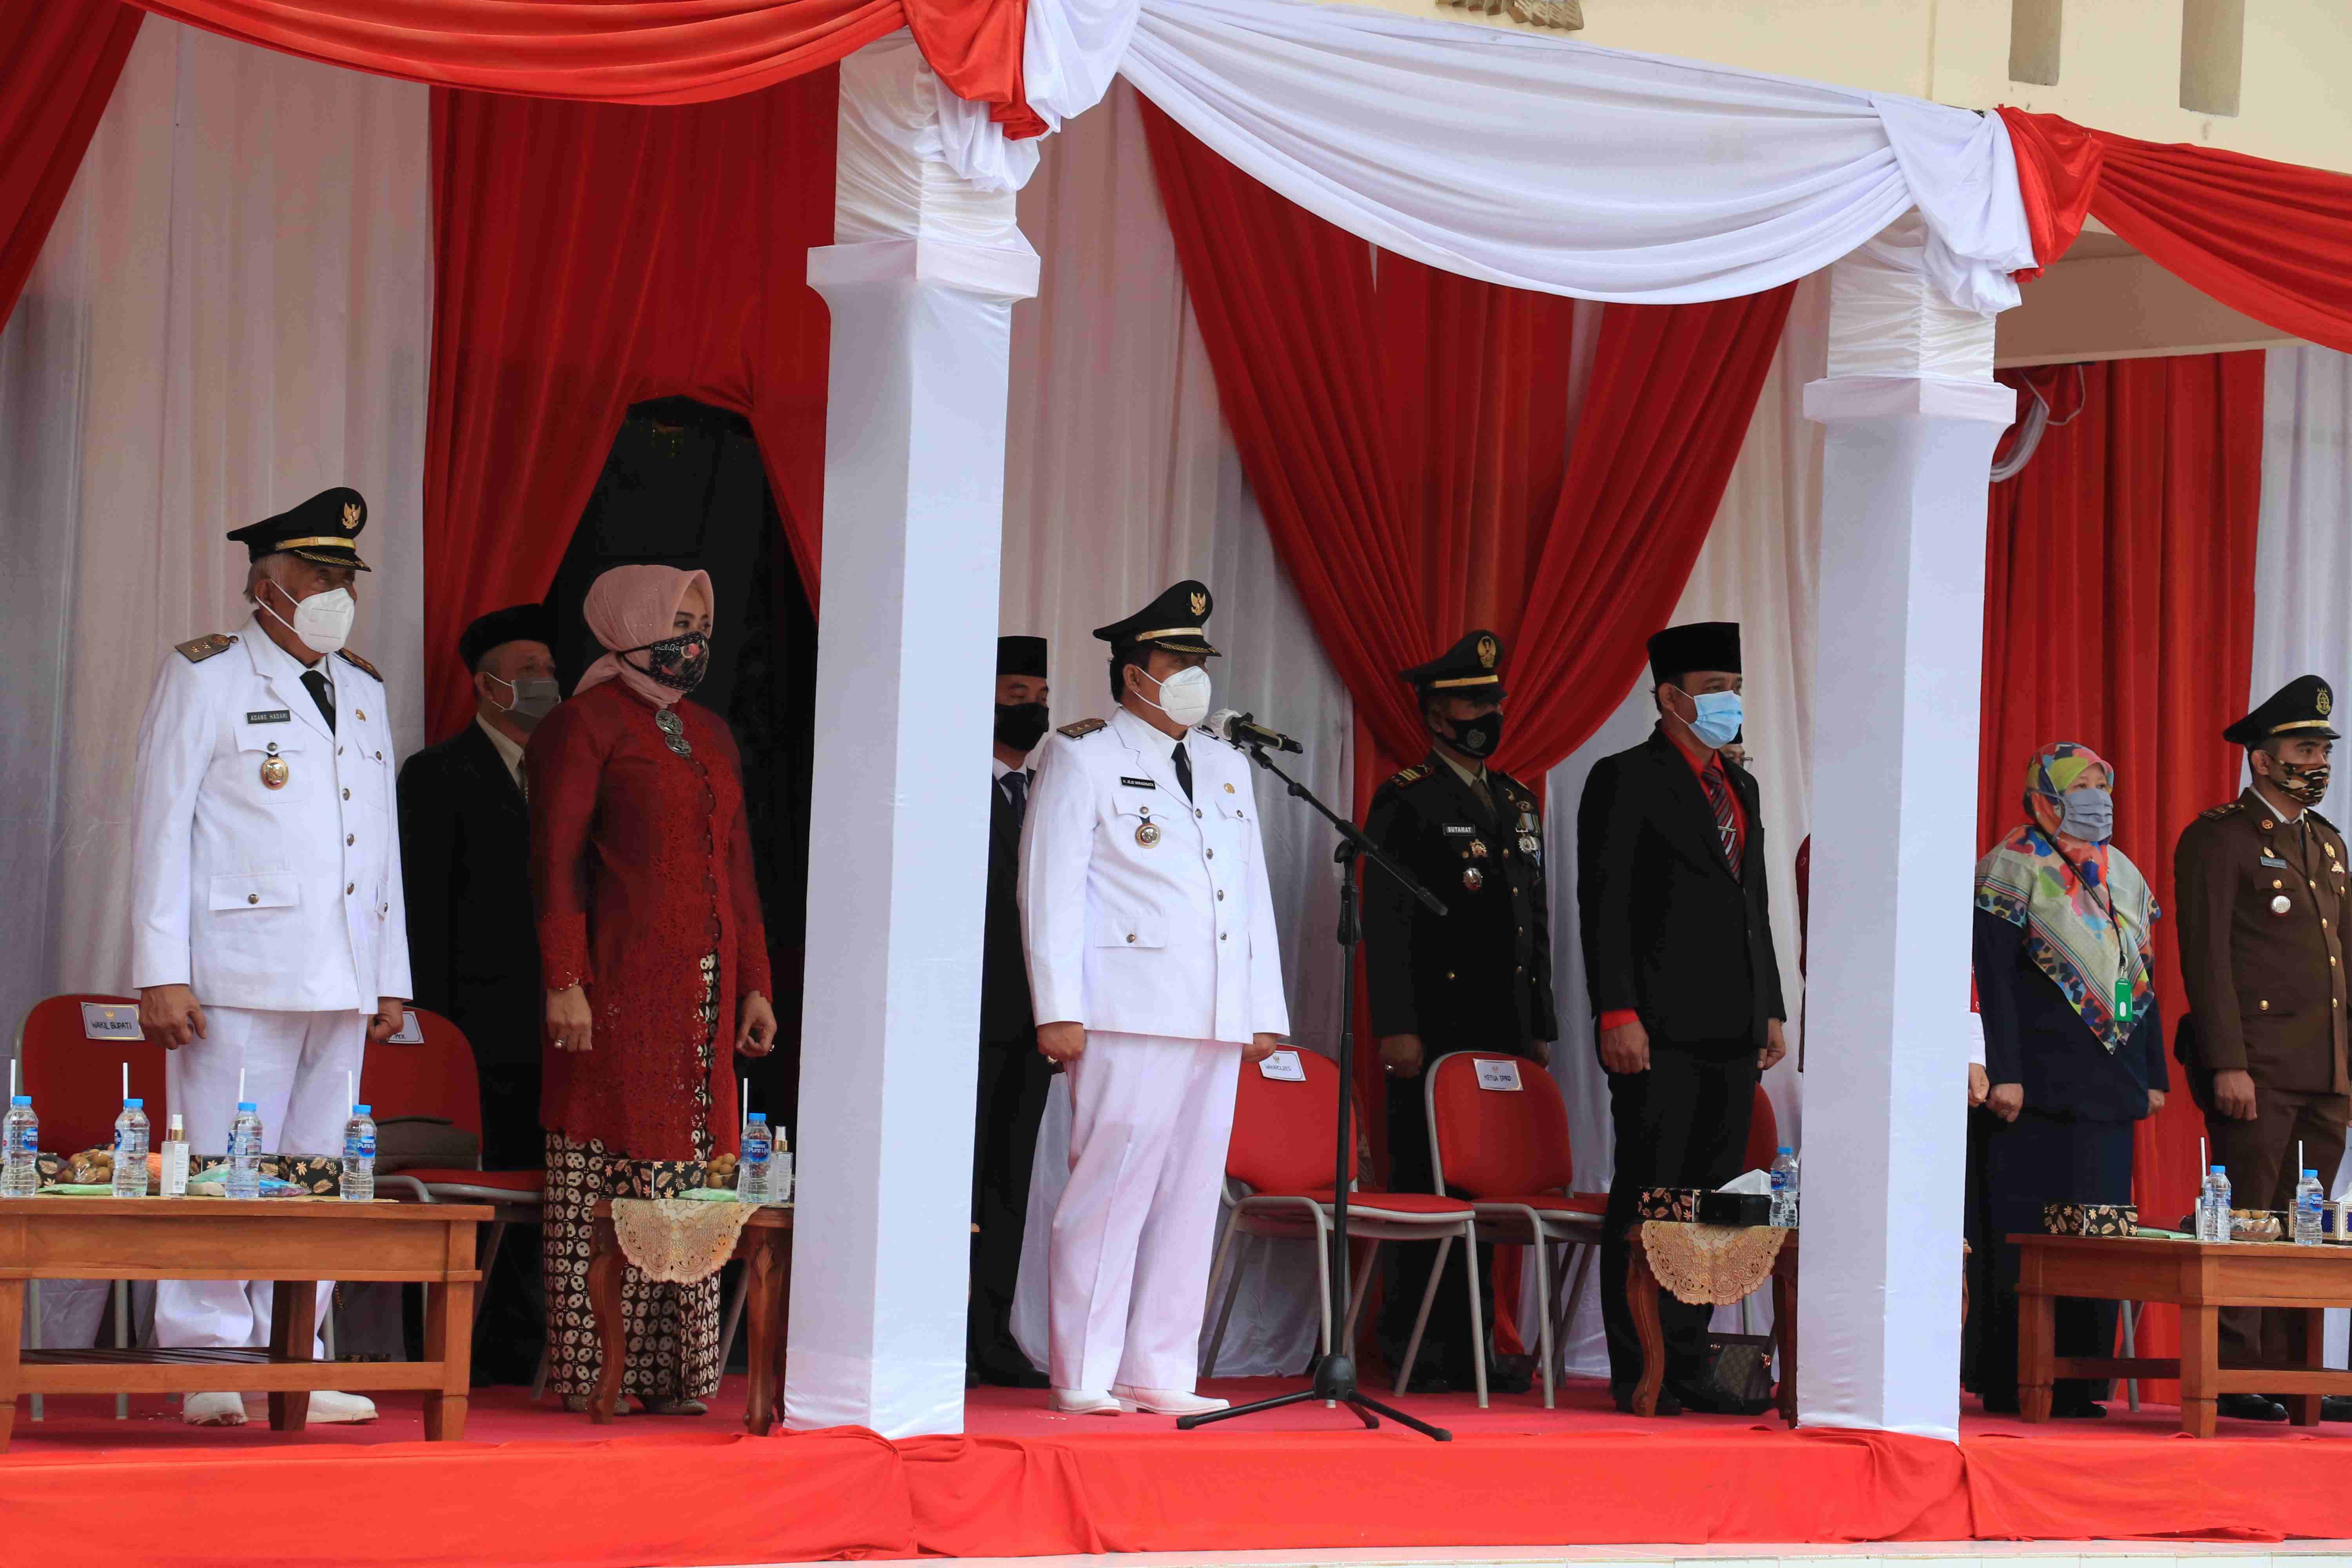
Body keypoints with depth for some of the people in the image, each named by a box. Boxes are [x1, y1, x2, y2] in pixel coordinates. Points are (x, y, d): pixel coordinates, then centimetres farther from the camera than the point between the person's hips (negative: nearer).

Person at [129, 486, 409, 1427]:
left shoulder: (363, 692, 20)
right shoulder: (204, 678, 2)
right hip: (238, 977, -6)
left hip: (340, 983, 6)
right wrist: (162, 973, -9)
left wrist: (391, 980, 16)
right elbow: (160, 826, -2)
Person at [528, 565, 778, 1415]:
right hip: (619, 987, -6)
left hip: (704, 994, 7)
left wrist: (753, 985, 15)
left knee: (688, 1181, 4)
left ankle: (673, 1372, 7)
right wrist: (564, 982, -14)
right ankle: (592, 1372, -2)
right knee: (608, 1174, -5)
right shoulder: (584, 725, -1)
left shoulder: (712, 735, 19)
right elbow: (556, 861, -7)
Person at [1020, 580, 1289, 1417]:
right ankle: (1083, 1376, -1)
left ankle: (1159, 1373, 10)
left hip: (1216, 1018, 6)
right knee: (1112, 1188, -7)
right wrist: (1059, 1008, -11)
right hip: (1128, 1011, -6)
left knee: (1192, 1192, 5)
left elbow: (1254, 893, 21)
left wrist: (1265, 1012, 15)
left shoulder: (1226, 766, 21)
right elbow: (1050, 885, -3)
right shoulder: (1081, 755, 2)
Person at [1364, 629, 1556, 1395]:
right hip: (1434, 1035, -6)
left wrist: (1540, 1027, 16)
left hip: (1503, 1036, 6)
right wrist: (1396, 1028, -16)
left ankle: (1471, 1343, 11)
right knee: (1424, 1186, -5)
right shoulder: (1405, 800, -3)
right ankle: (1414, 1351, -1)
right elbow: (1385, 921, -9)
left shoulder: (1518, 802, 18)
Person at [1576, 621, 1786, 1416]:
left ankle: (1689, 1365, 11)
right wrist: (1617, 1014, -17)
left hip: (1731, 1035, 7)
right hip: (1661, 1032, -7)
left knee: (1713, 1200, 7)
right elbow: (1603, 904, -9)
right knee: (1648, 1197, -4)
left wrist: (1770, 1010, 16)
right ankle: (1636, 1374, -1)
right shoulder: (1625, 781, -3)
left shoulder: (1740, 789, 19)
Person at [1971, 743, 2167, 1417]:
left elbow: (2142, 977, 21)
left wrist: (2153, 1075, 16)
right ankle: (2009, 1386, -2)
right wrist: (2003, 1074, -16)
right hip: (2037, 1093, -6)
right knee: (2024, 1240, -6)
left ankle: (2080, 1385, 9)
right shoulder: (2012, 867, -2)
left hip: (2110, 1093, 6)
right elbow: (1995, 977, -9)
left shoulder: (2124, 875, 18)